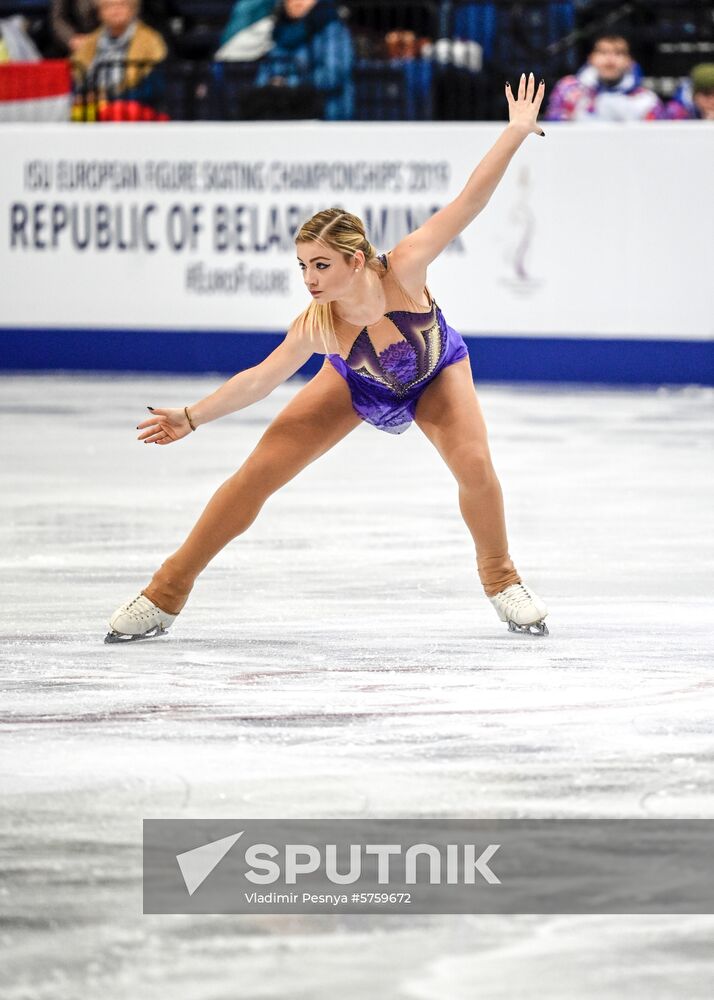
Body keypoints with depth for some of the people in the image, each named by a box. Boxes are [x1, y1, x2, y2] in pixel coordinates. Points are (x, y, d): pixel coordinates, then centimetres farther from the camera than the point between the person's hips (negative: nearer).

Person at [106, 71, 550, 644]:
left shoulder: (402, 271, -41)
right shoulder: (316, 327, -35)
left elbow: (468, 203, -40)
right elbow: (261, 379, -19)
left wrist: (517, 131, -42)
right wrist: (191, 419, -15)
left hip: (436, 371, -1)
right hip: (357, 382, 1)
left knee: (474, 463, -26)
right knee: (258, 473, -7)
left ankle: (501, 579, 5)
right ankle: (165, 595, 6)